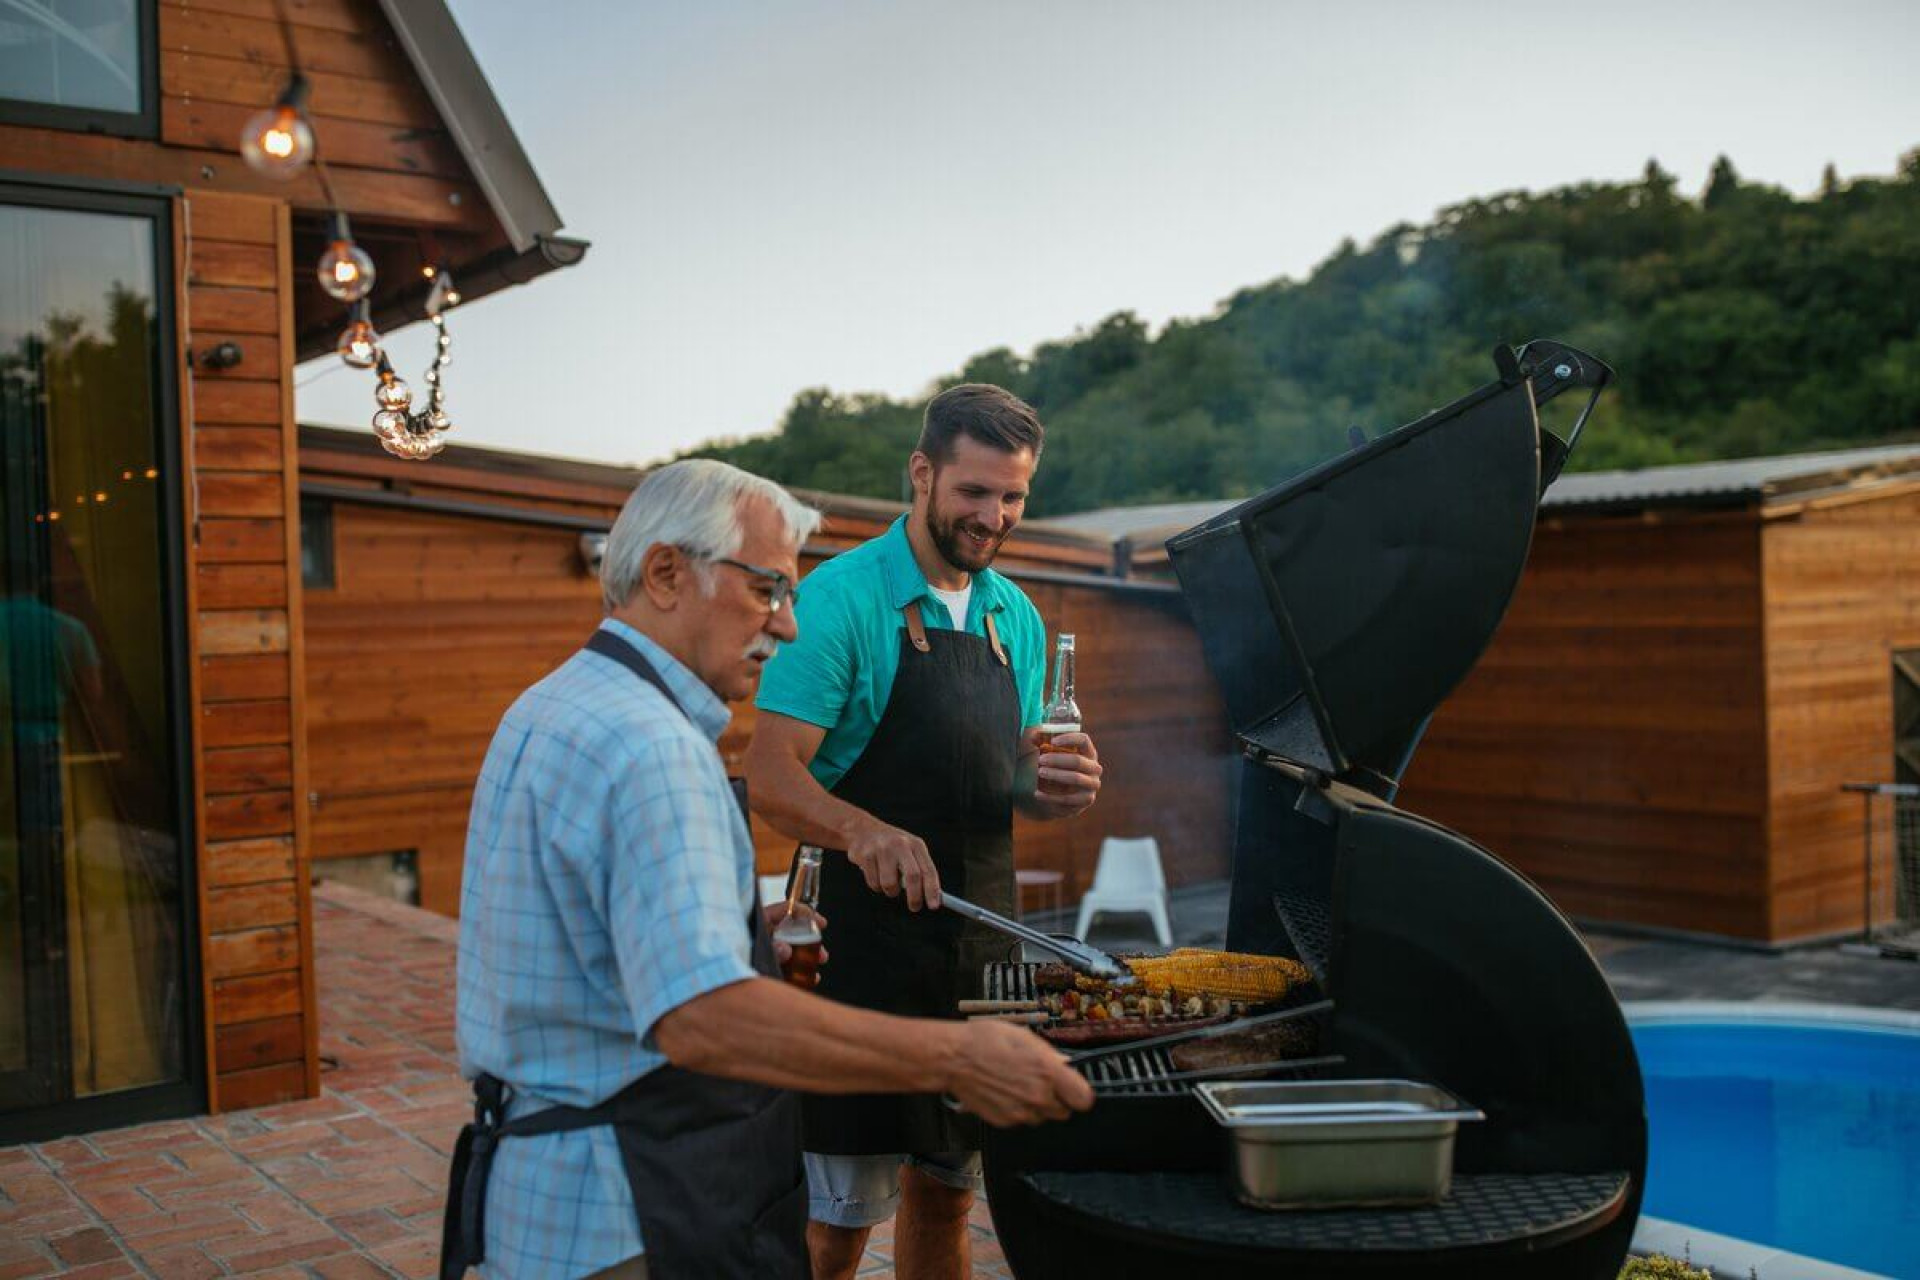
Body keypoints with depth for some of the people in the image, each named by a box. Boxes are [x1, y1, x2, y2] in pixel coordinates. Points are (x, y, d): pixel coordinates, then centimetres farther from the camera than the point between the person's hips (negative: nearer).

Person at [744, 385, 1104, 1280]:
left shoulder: (1018, 619, 10)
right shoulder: (843, 596, -11)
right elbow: (771, 778, -18)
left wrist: (1056, 787, -4)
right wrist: (863, 830, -38)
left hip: (979, 942, 6)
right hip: (862, 945, -6)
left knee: (944, 1196, 18)